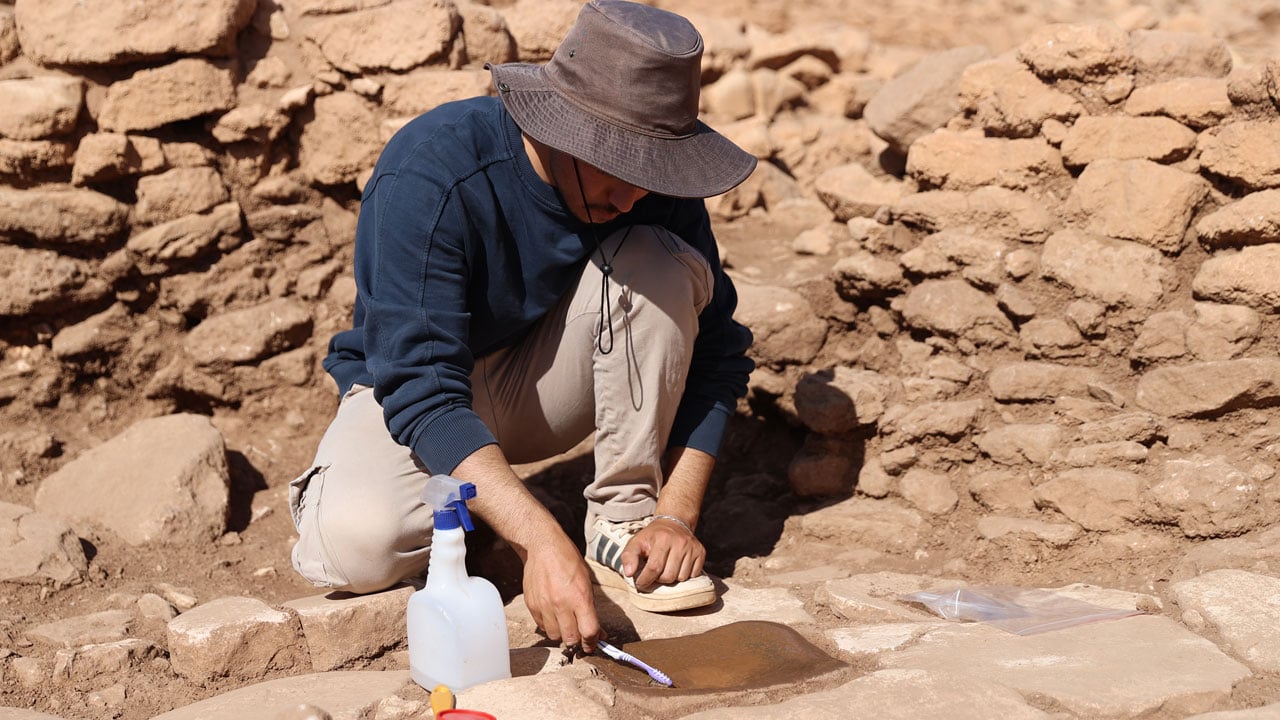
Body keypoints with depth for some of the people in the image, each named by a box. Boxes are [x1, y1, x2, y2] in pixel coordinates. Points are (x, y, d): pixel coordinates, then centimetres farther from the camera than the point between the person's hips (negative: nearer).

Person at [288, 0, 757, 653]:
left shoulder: (651, 181, -17)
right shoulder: (431, 172, -31)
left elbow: (715, 352, -9)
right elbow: (422, 388, -35)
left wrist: (678, 515, -23)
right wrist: (541, 542, -46)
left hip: (540, 382, 4)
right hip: (412, 385, -3)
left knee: (657, 262, -24)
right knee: (359, 545, -34)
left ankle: (624, 524, -15)